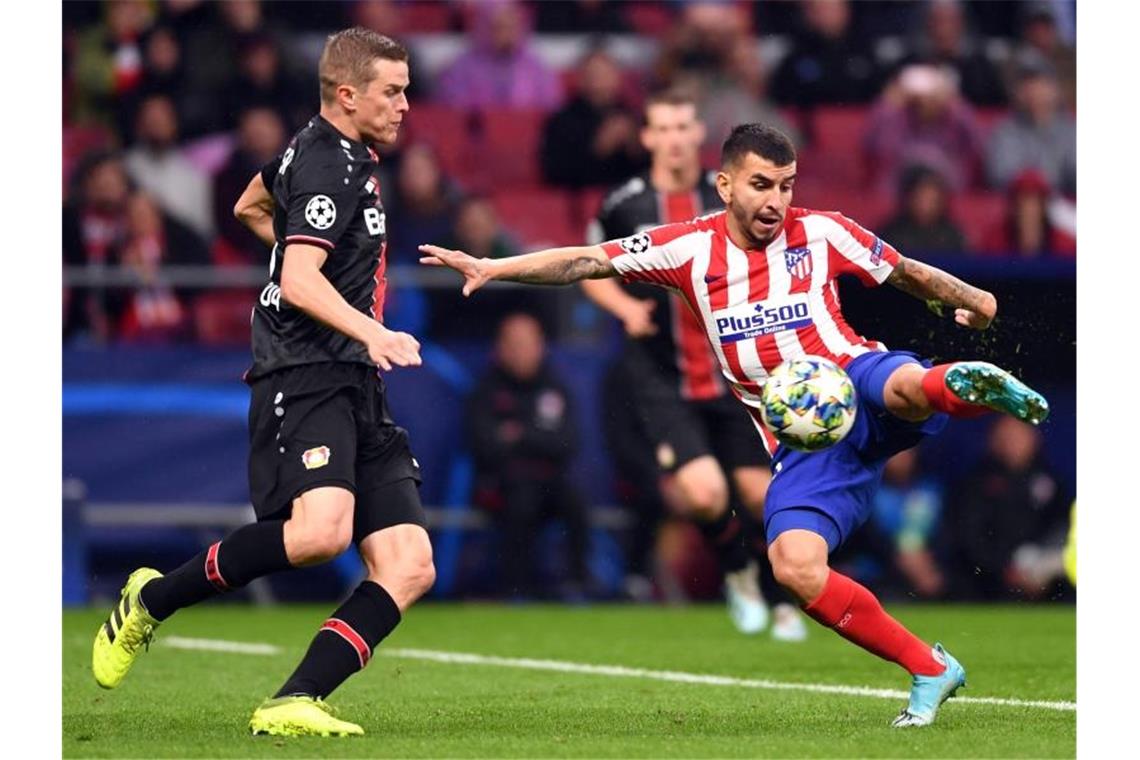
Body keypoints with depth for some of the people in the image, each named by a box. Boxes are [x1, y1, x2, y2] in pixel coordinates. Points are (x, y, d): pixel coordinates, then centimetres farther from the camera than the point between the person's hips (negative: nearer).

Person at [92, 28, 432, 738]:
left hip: (354, 388, 10)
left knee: (410, 566, -5)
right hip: (306, 379, -10)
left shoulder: (316, 149, 20)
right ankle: (152, 601, -10)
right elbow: (298, 282, -24)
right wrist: (370, 331, -37)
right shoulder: (329, 167, -10)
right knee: (320, 529, -32)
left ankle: (294, 703, -14)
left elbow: (251, 206, 40)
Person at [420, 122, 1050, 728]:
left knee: (907, 386, -45)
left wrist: (969, 299, 1)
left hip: (859, 386, -3)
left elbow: (905, 272, 16)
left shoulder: (822, 234, 4)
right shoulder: (690, 249, 6)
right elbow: (584, 263, 7)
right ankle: (930, 671, -10)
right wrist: (492, 268, -2)